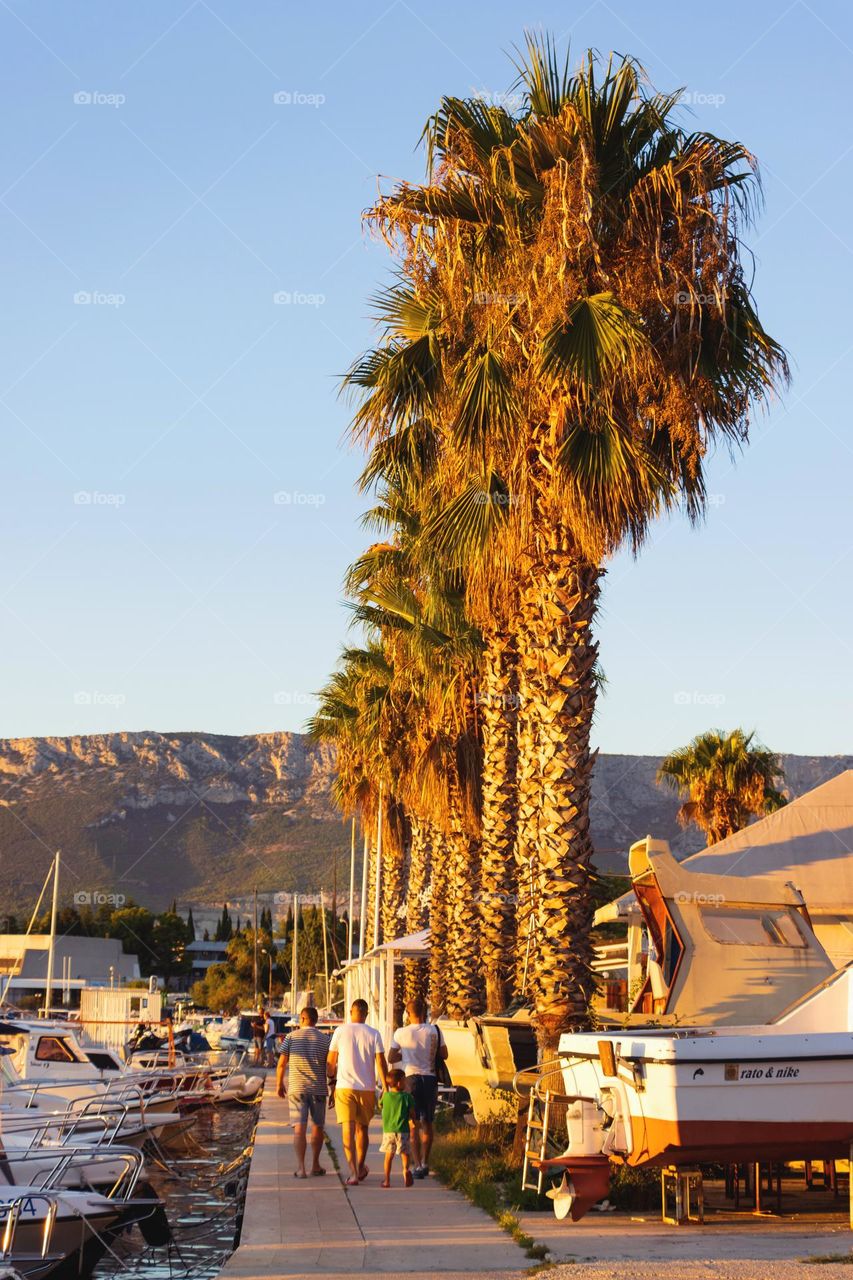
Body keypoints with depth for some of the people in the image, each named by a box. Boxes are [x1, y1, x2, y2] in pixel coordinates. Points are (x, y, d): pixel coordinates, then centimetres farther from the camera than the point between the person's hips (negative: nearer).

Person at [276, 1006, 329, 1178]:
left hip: (296, 1088, -1)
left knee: (299, 1128, -2)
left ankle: (300, 1167, -12)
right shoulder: (325, 1040, 1)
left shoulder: (291, 1037, 0)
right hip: (318, 1089, 1)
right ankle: (315, 1165, 23)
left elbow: (281, 1063, 1)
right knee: (317, 1127, 15)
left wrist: (279, 1085, 13)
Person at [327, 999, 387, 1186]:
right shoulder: (373, 1034, -2)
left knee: (348, 1131, -4)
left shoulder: (340, 1031, -1)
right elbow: (381, 1063, -6)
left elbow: (331, 1061, 4)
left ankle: (353, 1173, -15)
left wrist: (332, 1078, 22)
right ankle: (361, 1168, 30)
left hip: (344, 1087, -1)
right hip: (367, 1088, 1)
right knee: (362, 1129, 18)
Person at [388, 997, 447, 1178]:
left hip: (411, 1078, -2)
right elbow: (444, 1054, 6)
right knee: (427, 1123, 15)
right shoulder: (434, 1031, -3)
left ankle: (418, 1165, -8)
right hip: (430, 1078, 2)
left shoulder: (401, 1033, -6)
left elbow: (391, 1058, 0)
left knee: (413, 1124, 2)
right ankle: (425, 1163, 22)